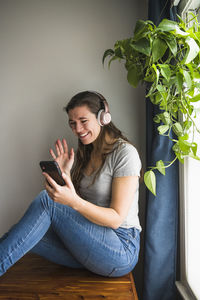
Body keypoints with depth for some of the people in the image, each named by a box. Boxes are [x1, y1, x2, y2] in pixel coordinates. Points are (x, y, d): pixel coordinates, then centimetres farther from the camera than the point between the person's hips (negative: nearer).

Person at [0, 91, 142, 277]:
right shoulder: (83, 154, 11)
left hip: (121, 249, -6)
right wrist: (65, 174, -8)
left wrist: (73, 201, -32)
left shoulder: (124, 152, -12)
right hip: (90, 244, 6)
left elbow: (116, 218, -17)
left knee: (46, 200, -22)